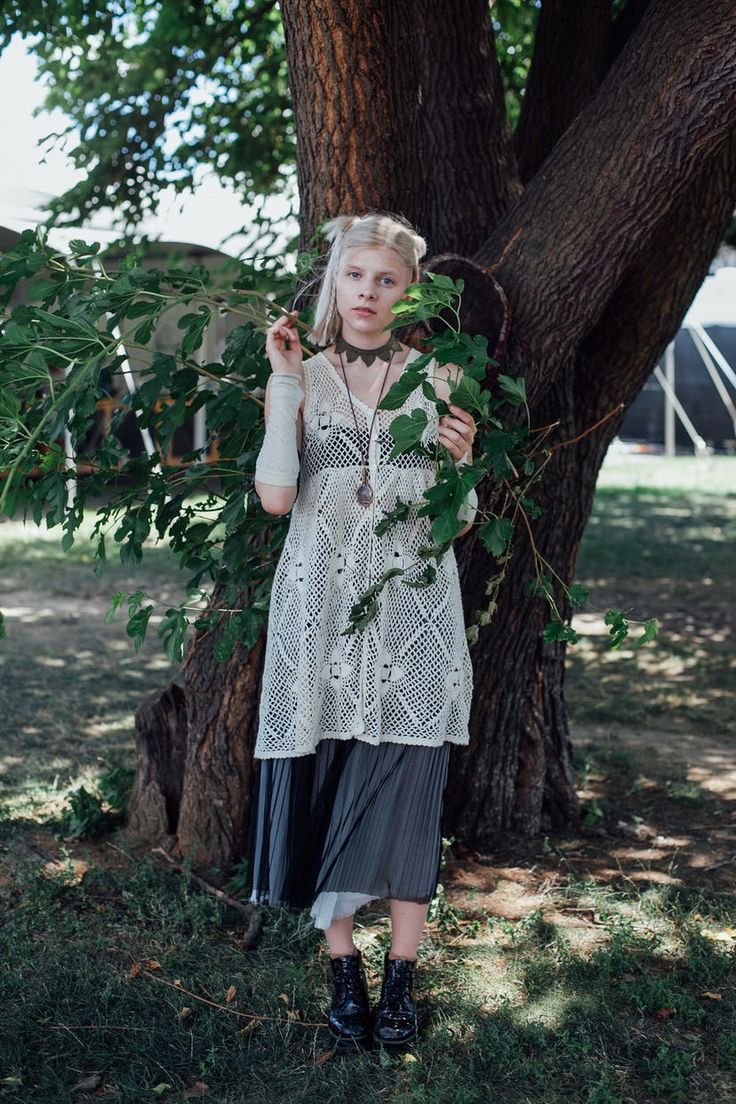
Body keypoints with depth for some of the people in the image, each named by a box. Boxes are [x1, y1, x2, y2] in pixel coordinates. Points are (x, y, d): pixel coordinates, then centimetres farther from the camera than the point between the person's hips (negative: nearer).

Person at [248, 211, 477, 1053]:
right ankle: (342, 968, 18)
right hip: (323, 610, 1)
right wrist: (285, 382, -10)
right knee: (323, 782, 2)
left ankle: (400, 976, 11)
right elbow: (275, 495, -9)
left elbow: (460, 519, 6)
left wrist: (461, 458, -14)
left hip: (413, 608, 0)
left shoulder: (438, 379, 7)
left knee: (404, 785, -3)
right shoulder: (300, 379, 7)